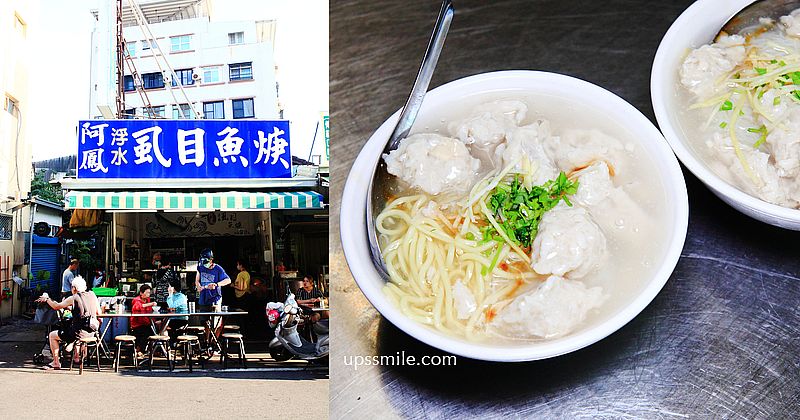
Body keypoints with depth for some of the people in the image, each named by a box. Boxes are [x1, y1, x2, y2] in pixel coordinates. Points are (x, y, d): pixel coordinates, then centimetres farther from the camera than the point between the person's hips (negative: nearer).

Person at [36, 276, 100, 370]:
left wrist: (47, 299, 17)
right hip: (92, 331, 6)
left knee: (52, 335, 15)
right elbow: (98, 313, 16)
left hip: (80, 332, -6)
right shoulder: (92, 295, 7)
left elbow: (56, 306, -1)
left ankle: (56, 363, 19)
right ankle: (76, 355, 45)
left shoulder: (73, 298, -8)